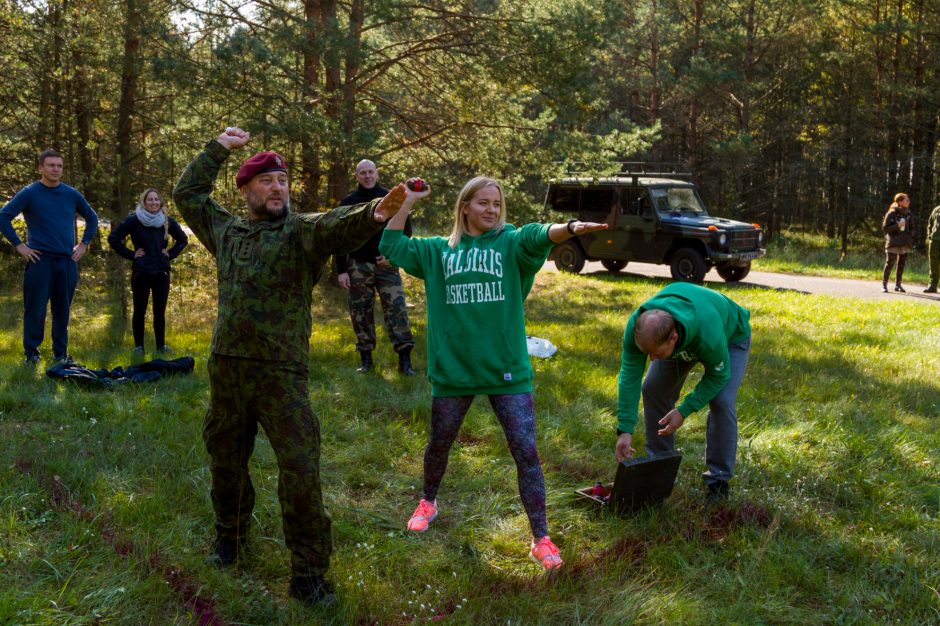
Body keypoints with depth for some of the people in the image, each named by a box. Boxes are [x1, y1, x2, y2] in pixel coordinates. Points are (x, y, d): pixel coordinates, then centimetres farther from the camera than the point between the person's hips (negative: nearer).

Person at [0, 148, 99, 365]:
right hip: (40, 259, -3)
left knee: (62, 310, 8)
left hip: (67, 261, 4)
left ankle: (60, 353, 17)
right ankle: (31, 353, 9)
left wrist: (84, 244, 12)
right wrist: (19, 245, -8)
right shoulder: (29, 193, -1)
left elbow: (92, 218, 22)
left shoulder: (71, 194, 10)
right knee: (35, 309, -1)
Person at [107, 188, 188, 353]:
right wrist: (130, 254, -5)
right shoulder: (134, 220, -5)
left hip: (162, 272, 3)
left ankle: (161, 345, 15)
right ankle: (138, 346, 11)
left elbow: (182, 239, 22)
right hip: (141, 272, -3)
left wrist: (171, 254, 8)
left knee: (160, 311, 6)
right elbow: (113, 238, -1)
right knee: (140, 311, 3)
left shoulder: (167, 221, 6)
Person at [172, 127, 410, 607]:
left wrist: (372, 215, -48)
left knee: (300, 472, -9)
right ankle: (229, 535, 46)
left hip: (281, 374, -5)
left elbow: (338, 225, -26)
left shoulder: (303, 231, -4)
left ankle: (308, 574, 4)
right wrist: (218, 148, 25)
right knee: (225, 460, 20)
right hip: (226, 369, 5)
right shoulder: (226, 231, 12)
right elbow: (187, 193, 27)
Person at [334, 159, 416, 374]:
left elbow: (406, 229, 6)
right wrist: (341, 270, -2)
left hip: (387, 264, -1)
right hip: (358, 265, 1)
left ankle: (404, 358, -7)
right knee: (361, 312, 4)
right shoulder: (348, 202, 6)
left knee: (396, 308, -8)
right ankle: (365, 357, 13)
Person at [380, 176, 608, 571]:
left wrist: (569, 228, -45)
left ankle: (540, 539, 7)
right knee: (439, 445, 20)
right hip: (452, 370, 2)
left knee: (526, 451, -4)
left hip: (507, 370, -2)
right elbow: (390, 246, 7)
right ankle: (428, 502, 48)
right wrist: (407, 203, 1)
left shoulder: (511, 243, -2)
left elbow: (539, 236, -24)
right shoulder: (438, 250, 7)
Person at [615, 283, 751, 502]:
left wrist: (684, 411, -29)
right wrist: (624, 430, -32)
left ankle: (718, 480, -6)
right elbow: (629, 377, -29)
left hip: (730, 335, -4)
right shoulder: (636, 327, -35)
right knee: (653, 389, -6)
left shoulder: (708, 335, -46)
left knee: (722, 401, -21)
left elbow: (718, 376, -26)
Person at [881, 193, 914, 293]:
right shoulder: (892, 213, -9)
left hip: (905, 243, 6)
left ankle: (898, 284, 18)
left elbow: (910, 227, 19)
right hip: (893, 243, -6)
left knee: (901, 264, 9)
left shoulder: (908, 213, 8)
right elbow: (884, 227, -9)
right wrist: (897, 226, -20)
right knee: (889, 263, -6)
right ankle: (884, 284, 2)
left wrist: (911, 239, 9)